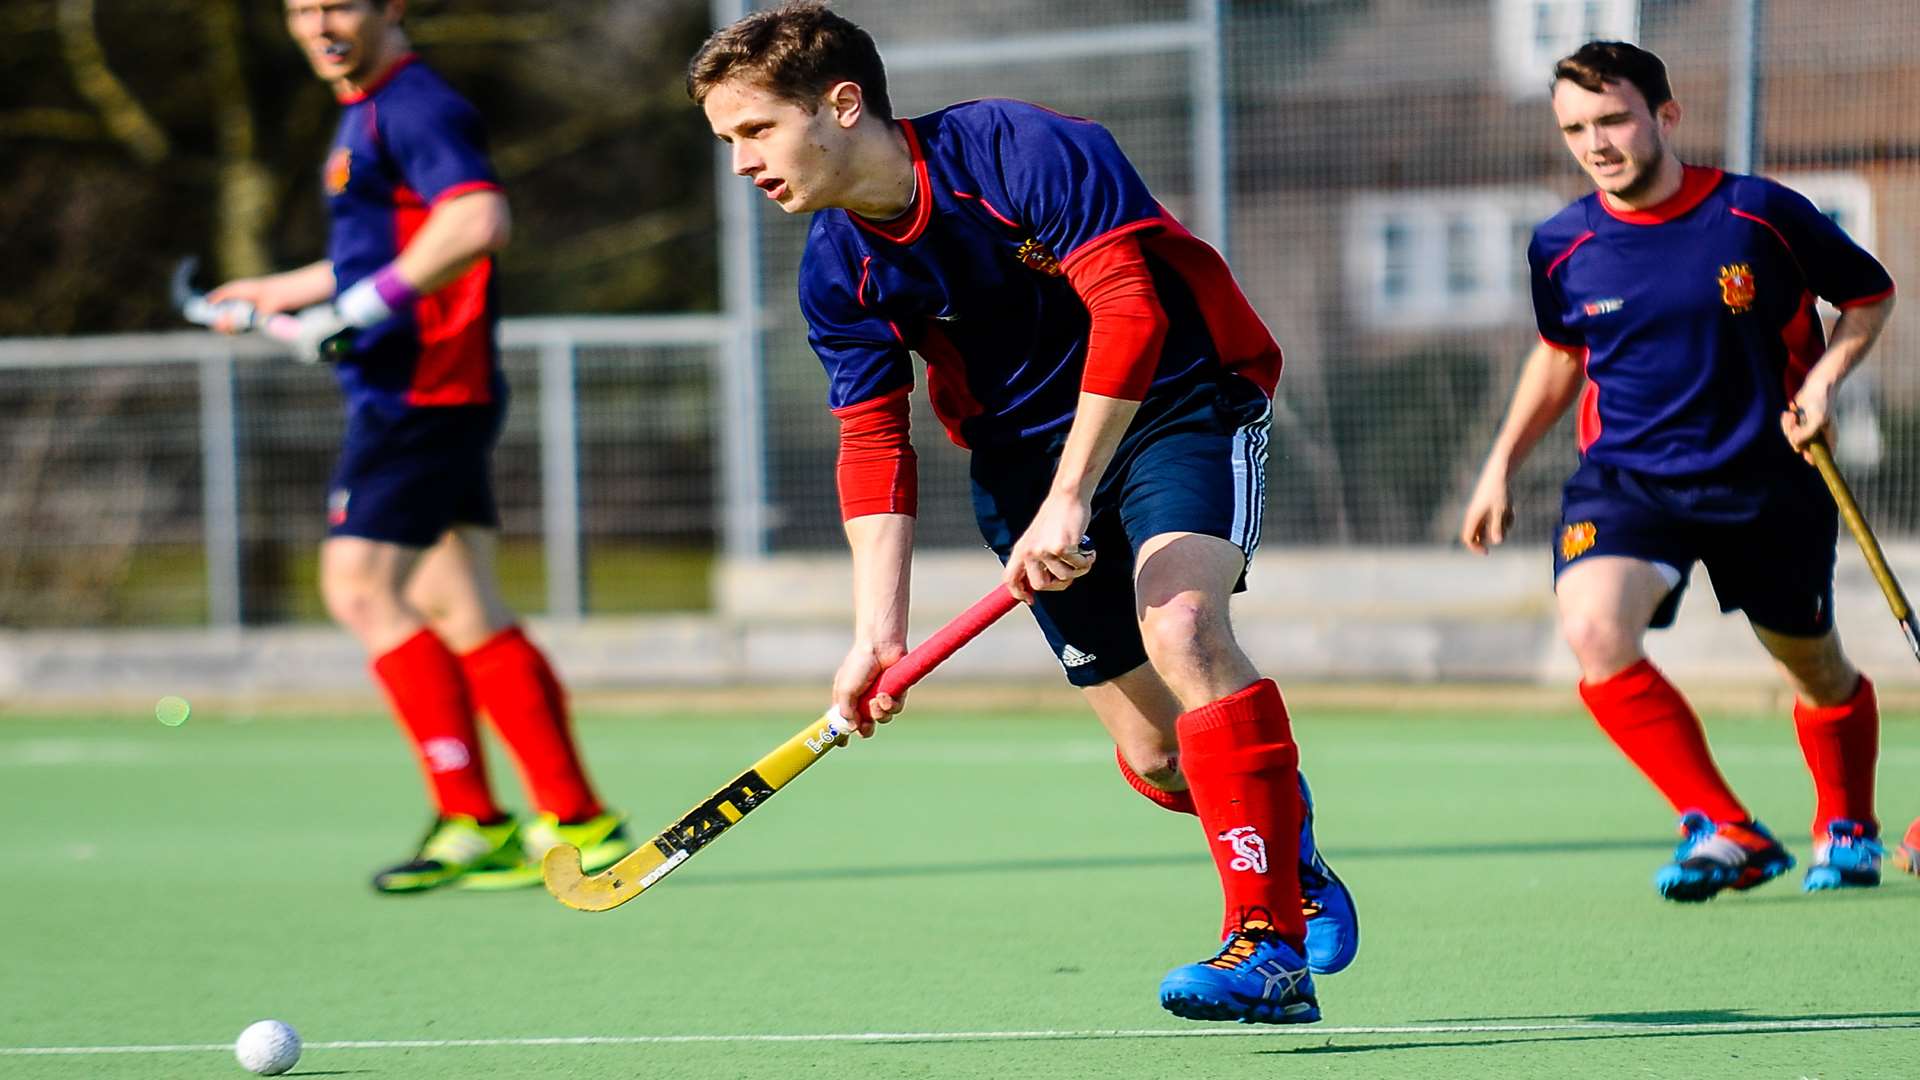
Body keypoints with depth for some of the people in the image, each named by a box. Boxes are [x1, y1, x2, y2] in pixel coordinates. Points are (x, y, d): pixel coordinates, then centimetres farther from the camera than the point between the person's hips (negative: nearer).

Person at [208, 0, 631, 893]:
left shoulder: (414, 107, -13)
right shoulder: (366, 116, 19)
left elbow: (477, 220, -29)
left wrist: (361, 306, -28)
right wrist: (281, 292, 42)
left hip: (420, 388, -10)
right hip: (409, 396, 10)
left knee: (361, 585, -11)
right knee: (460, 611, 7)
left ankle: (473, 821, -9)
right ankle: (576, 820, 7)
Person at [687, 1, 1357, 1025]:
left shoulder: (1023, 151, -24)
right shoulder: (837, 275, -6)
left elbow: (1129, 310, -30)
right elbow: (872, 438, -8)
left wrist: (1069, 498, -34)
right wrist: (878, 629, -21)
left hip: (1176, 403, -6)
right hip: (1020, 451, 6)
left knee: (1179, 622, -31)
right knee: (1155, 754, -1)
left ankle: (1271, 949, -32)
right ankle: (1292, 867, 31)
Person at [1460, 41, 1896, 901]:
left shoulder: (1761, 215, -12)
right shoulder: (1562, 247, -4)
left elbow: (1869, 294, 3)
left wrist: (1824, 379, -13)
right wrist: (1502, 464, 15)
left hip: (1766, 482, -1)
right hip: (1625, 476, 1)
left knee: (1815, 668, 14)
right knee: (1593, 629, -27)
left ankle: (1846, 827, 45)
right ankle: (1727, 832, -20)